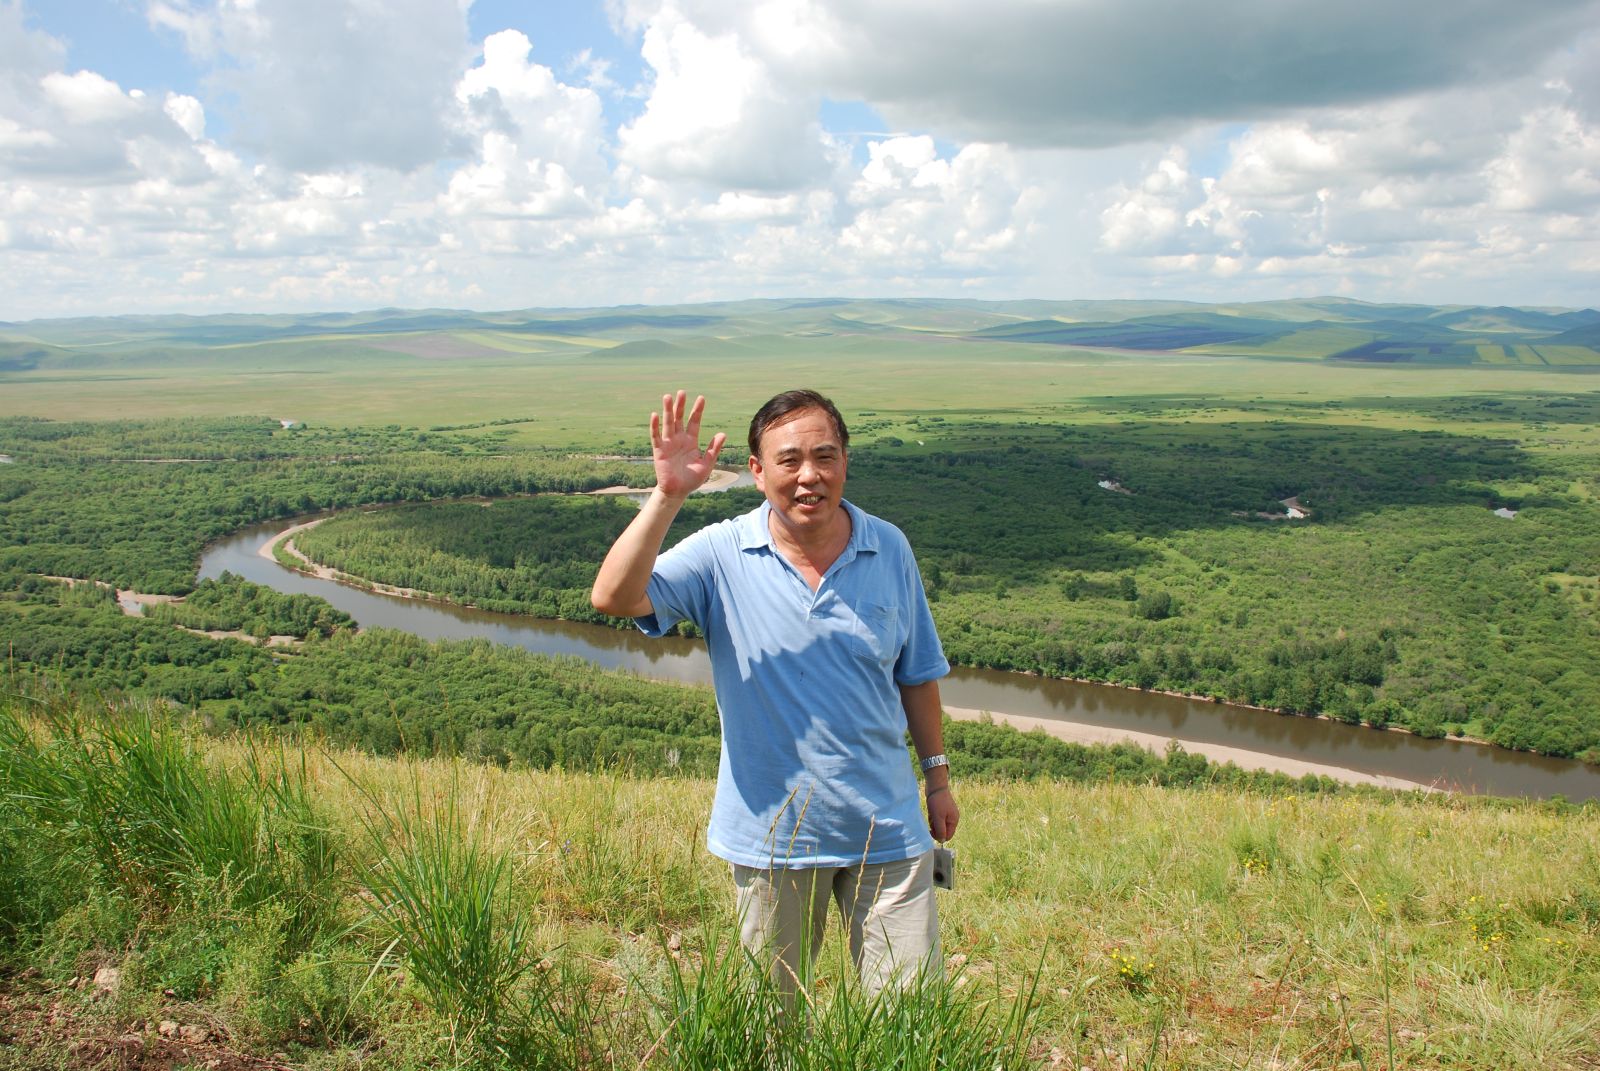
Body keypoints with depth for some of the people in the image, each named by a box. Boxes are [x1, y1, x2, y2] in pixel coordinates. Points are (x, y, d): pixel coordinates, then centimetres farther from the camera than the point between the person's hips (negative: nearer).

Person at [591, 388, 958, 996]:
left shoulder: (890, 551, -3)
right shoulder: (722, 557, -11)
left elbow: (916, 675, 8)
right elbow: (613, 598, -26)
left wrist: (937, 776, 12)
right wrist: (668, 495, -32)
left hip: (887, 829, 1)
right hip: (771, 834, -1)